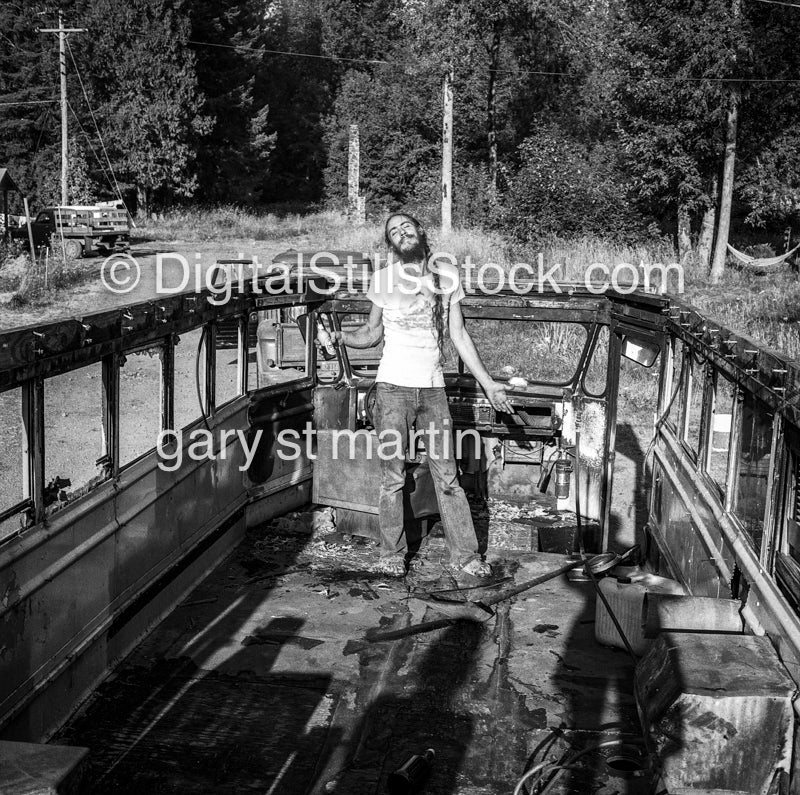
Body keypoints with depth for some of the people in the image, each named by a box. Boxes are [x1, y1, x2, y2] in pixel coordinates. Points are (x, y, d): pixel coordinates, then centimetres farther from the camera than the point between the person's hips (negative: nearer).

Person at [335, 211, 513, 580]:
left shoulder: (447, 275, 8)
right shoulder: (384, 279, 4)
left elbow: (459, 335, 11)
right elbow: (372, 332, 10)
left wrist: (488, 383, 9)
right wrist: (341, 335, -11)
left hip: (433, 388, 1)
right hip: (393, 387, -1)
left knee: (448, 477, 1)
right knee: (393, 477, 3)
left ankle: (465, 559, 6)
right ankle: (392, 555, 15)